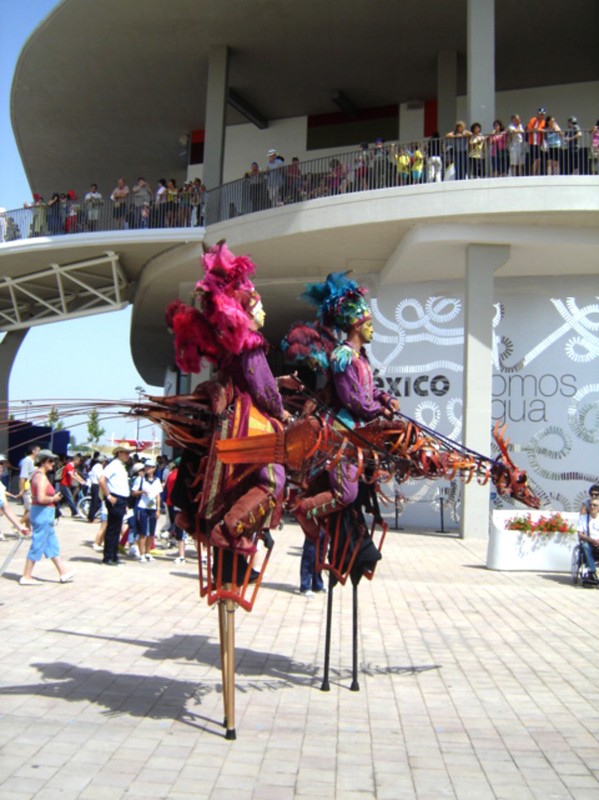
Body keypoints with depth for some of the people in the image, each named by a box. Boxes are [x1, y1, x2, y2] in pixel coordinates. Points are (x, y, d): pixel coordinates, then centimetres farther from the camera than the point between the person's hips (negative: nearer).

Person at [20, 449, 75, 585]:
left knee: (52, 544, 14)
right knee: (37, 545, -1)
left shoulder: (37, 475, 13)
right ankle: (26, 577, 7)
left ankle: (63, 572, 22)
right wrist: (54, 499, -11)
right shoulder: (41, 477, -18)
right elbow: (41, 498, -27)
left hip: (42, 513, 10)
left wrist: (53, 497, 11)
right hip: (43, 513, -10)